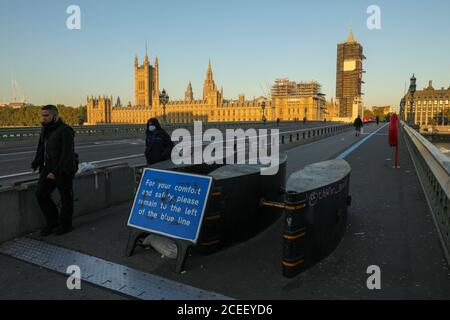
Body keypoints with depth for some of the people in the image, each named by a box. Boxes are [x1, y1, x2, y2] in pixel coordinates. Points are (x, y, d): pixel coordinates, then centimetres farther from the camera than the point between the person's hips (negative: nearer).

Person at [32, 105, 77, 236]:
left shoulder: (65, 131, -15)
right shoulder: (45, 129, 11)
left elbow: (67, 154, -20)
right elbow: (41, 149, 18)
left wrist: (56, 172, -22)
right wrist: (36, 163, 7)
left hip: (63, 170, -8)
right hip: (48, 167, 8)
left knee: (66, 197, 4)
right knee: (41, 193, 3)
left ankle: (65, 225, 19)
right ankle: (52, 222, 18)